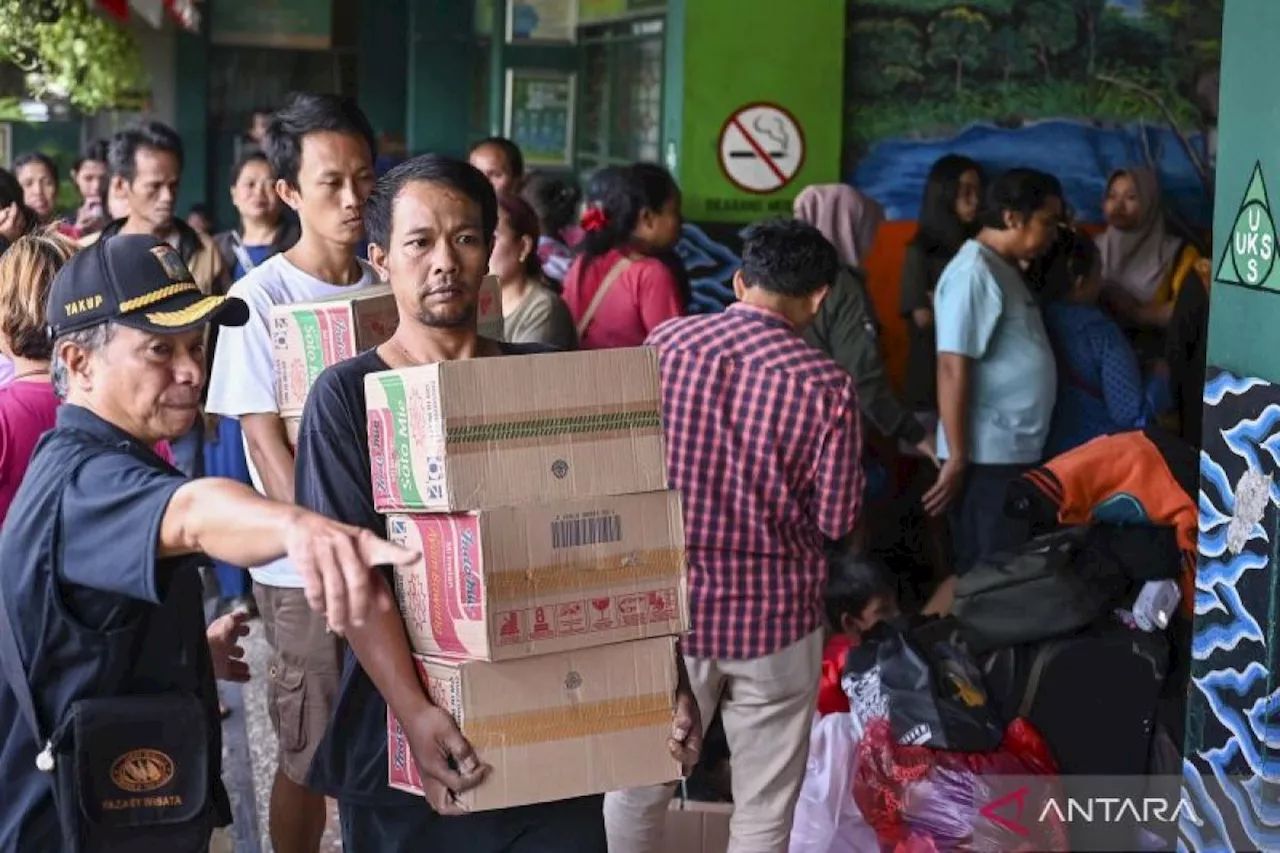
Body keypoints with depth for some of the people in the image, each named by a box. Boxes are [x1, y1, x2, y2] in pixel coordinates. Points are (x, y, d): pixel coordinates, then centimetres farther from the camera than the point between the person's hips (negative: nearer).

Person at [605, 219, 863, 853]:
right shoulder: (826, 384, -13)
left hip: (667, 599, 2)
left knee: (638, 784, 18)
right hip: (773, 610, -2)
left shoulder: (663, 342, -5)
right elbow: (836, 520, -7)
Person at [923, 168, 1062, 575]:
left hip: (1015, 451, 9)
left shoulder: (1007, 270, 15)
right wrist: (957, 457, -21)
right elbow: (952, 369, -19)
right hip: (987, 456, -9)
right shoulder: (974, 274, -15)